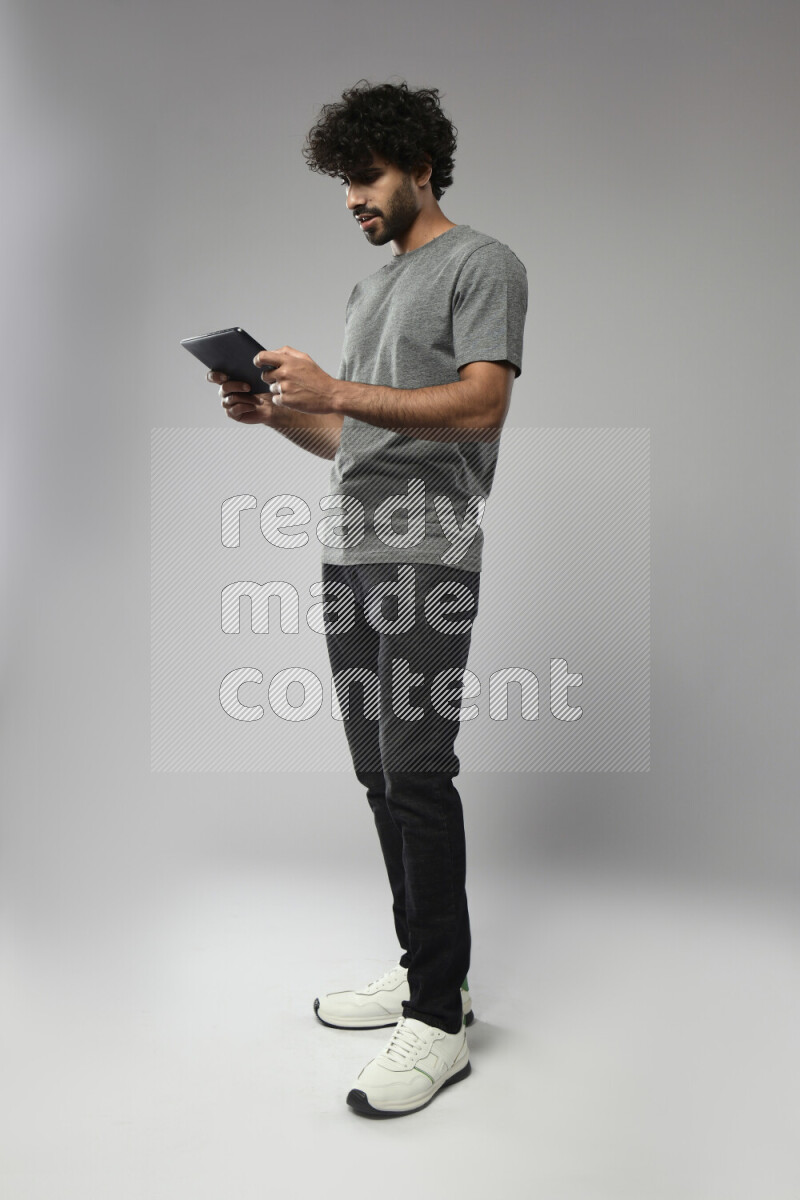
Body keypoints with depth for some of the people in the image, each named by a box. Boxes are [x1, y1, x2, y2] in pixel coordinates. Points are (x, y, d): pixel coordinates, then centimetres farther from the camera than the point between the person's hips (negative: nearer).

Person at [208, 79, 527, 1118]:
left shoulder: (482, 265, 2)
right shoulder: (370, 289, 25)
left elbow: (480, 406, -13)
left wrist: (335, 389, -18)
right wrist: (275, 412, 6)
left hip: (429, 554, -8)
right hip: (351, 554, 8)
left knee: (416, 771, -12)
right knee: (379, 774, 8)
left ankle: (439, 1022, -3)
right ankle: (423, 968, 20)